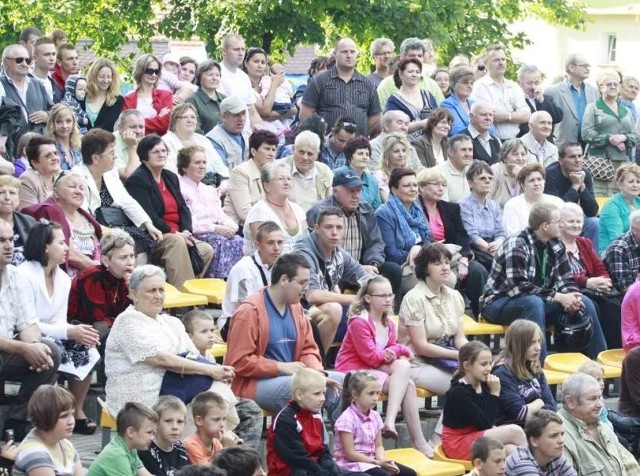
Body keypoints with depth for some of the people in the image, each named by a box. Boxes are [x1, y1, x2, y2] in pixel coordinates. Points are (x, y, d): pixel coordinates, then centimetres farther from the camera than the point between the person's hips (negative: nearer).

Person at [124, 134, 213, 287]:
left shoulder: (171, 177, 20)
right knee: (176, 241, -35)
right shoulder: (136, 180, -6)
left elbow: (183, 209, 13)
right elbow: (148, 217, -15)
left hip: (178, 235, 8)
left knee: (206, 250, -13)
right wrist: (175, 233, -19)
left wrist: (186, 231, -8)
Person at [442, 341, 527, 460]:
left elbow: (490, 421, 10)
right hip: (459, 443, -7)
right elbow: (484, 424, -22)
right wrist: (495, 393, -20)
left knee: (511, 450, -23)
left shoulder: (483, 385, 4)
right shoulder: (458, 392, -18)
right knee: (515, 431, -18)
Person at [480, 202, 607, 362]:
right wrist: (558, 297, -30)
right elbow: (519, 287, -29)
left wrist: (572, 296, -20)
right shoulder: (516, 245, -22)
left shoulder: (556, 246, 2)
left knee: (584, 302, -10)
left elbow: (565, 280, 3)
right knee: (533, 302, -38)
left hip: (538, 302, 7)